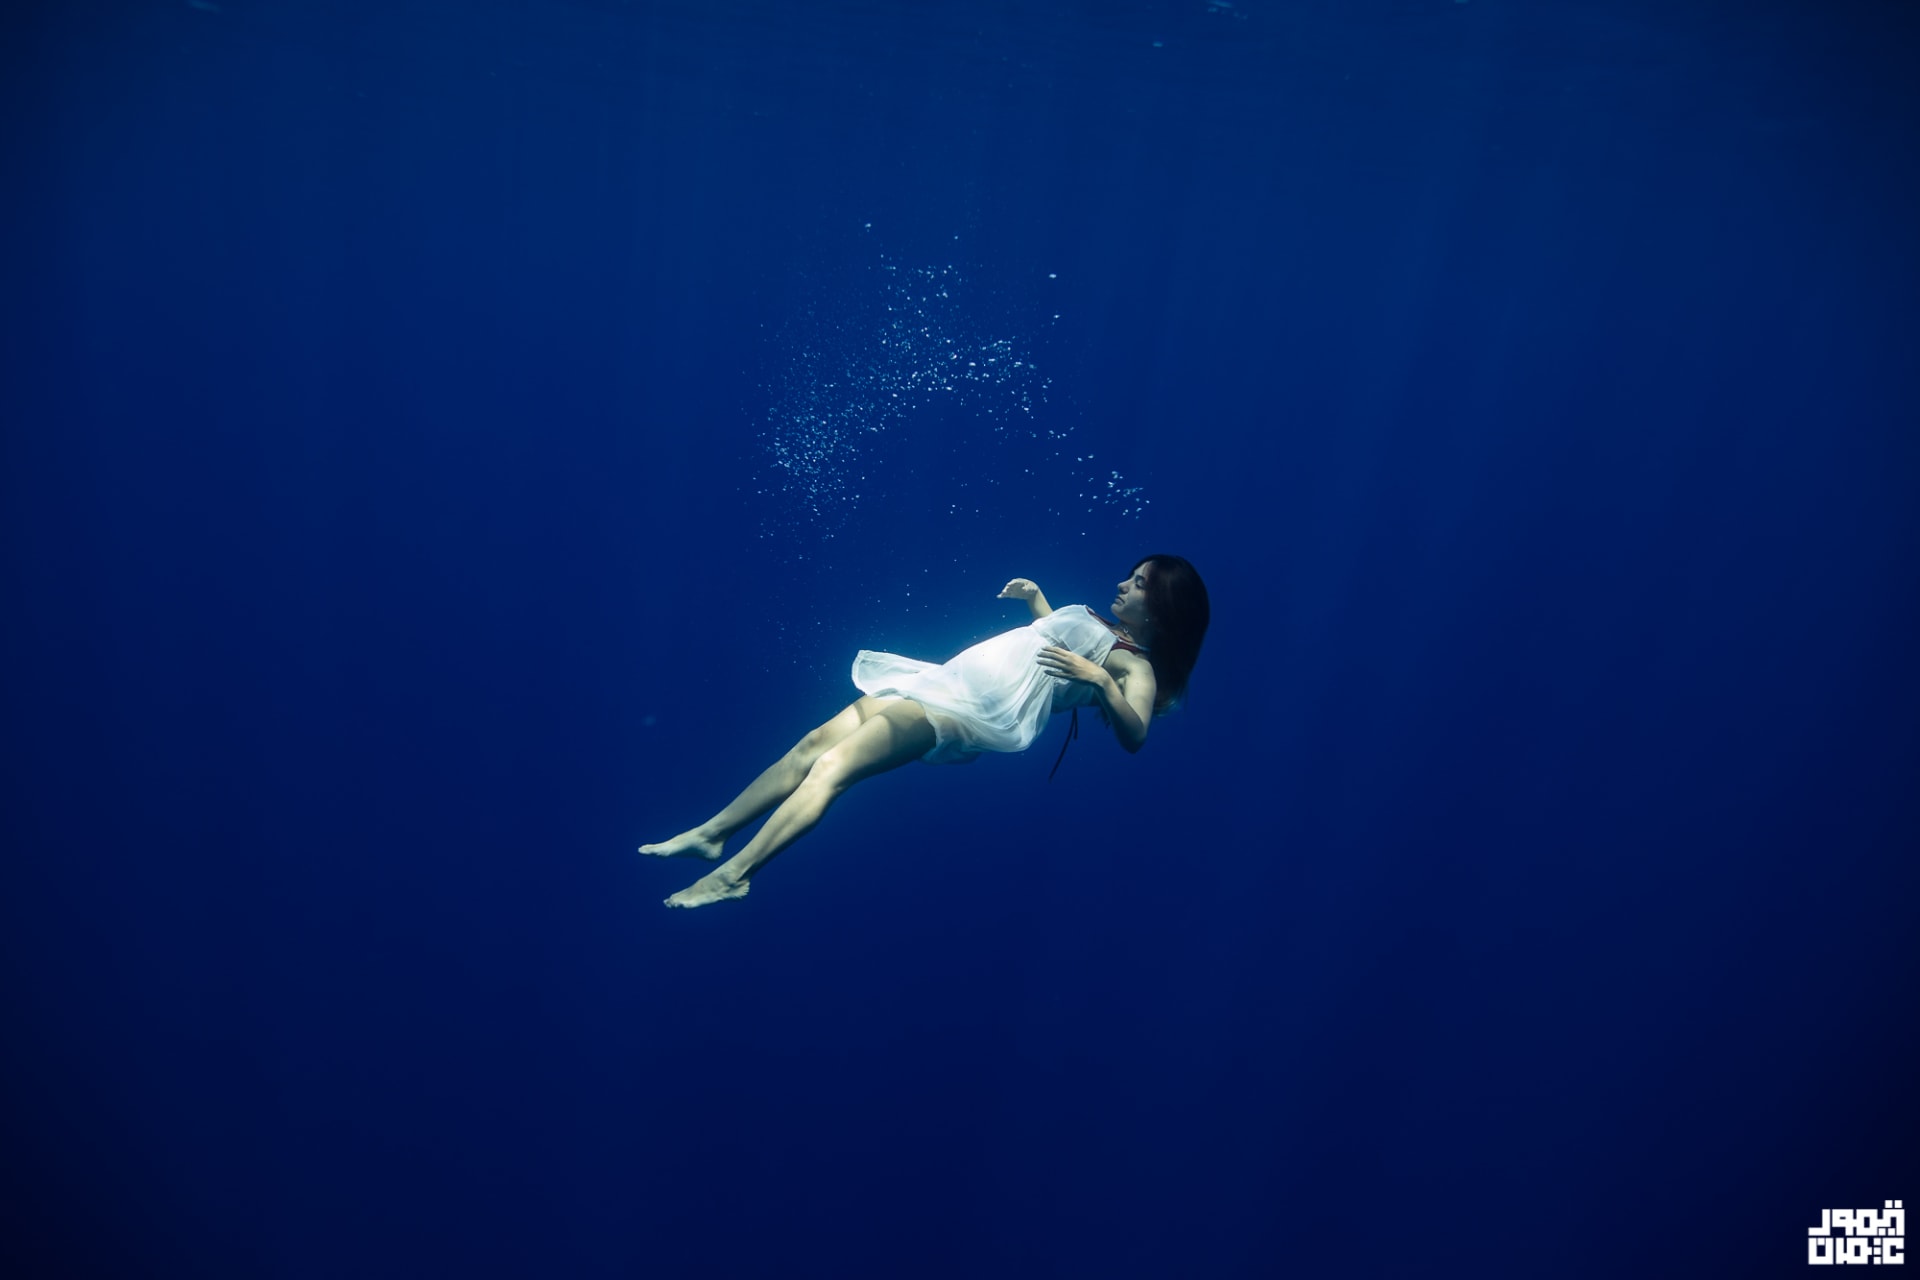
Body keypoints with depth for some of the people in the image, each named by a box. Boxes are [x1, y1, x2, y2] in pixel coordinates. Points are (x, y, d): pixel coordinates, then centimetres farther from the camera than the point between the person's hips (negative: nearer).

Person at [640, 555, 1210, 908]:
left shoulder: (1134, 666, 0)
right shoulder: (1096, 620, 25)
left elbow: (1134, 735, -18)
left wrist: (1099, 680, -30)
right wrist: (1034, 596, 35)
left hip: (976, 714, -9)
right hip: (945, 677, 9)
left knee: (833, 765, -21)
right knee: (814, 743, 1)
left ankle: (732, 874, -18)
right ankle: (710, 833, 8)